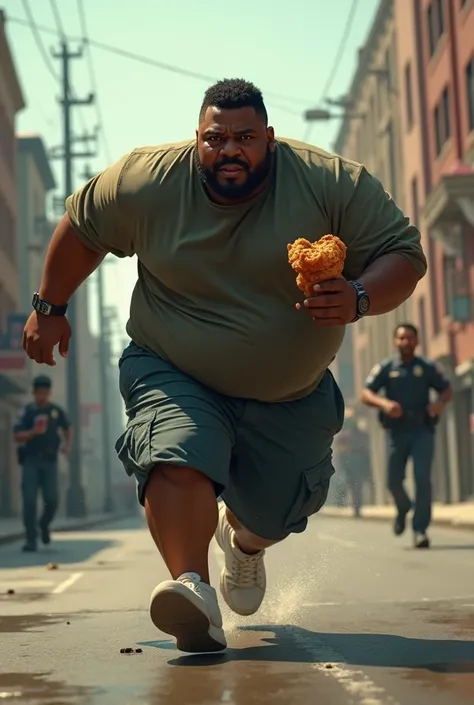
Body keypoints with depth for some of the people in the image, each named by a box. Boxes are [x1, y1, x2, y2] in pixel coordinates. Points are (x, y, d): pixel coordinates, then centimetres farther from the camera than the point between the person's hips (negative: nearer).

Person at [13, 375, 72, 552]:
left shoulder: (56, 411, 6)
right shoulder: (27, 412, 0)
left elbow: (68, 428, 20)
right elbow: (17, 437, -3)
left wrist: (67, 444, 2)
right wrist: (33, 432, -20)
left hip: (49, 460, 1)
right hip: (30, 460, -1)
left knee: (52, 499, -7)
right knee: (29, 500, -7)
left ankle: (44, 525, 23)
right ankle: (31, 540, -2)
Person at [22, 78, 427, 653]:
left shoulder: (334, 184, -16)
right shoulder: (147, 181, -13)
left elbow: (404, 255, -14)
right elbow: (80, 227, 3)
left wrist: (358, 299, -35)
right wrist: (49, 309, 9)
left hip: (289, 393, 2)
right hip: (174, 375, -1)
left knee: (274, 513, 13)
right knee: (178, 457, -32)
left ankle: (244, 541, 49)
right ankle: (192, 587, -36)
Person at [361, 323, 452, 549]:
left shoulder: (428, 367, 8)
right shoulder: (385, 368, 6)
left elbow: (447, 390, 9)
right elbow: (366, 394, -2)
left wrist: (440, 402, -15)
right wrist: (384, 403, -22)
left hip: (422, 431, -1)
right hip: (396, 431, 1)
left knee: (422, 478, -12)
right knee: (394, 480, 2)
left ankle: (420, 530, -7)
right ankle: (403, 509, 35)